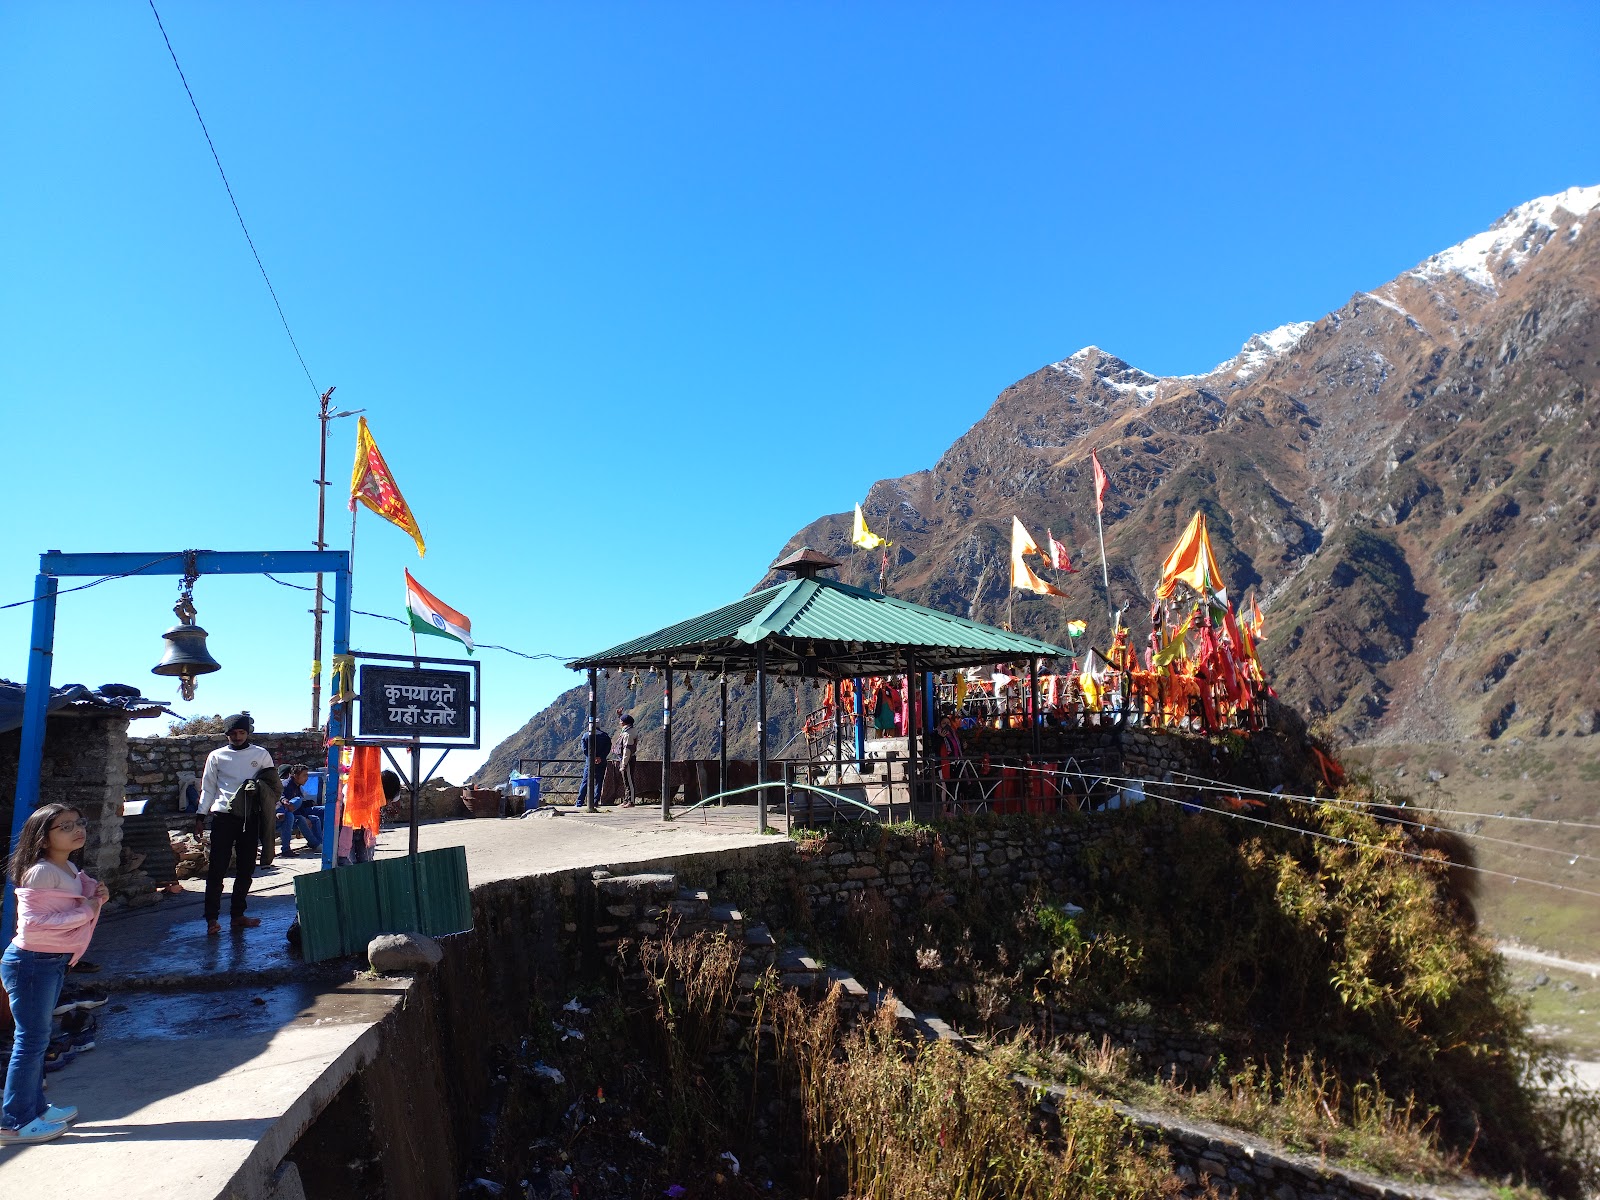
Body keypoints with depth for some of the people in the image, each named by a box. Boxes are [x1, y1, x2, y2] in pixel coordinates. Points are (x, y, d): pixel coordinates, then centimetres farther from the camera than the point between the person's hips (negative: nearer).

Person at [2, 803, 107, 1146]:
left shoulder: (69, 869, 8)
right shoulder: (40, 873, -20)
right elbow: (32, 924, -27)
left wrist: (96, 897, -1)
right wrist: (84, 912, -23)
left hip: (54, 963, 9)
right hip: (31, 962, -9)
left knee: (36, 1038, 19)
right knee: (31, 1040, -2)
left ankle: (34, 1107, 30)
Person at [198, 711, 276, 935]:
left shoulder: (261, 755, 9)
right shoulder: (217, 756, 7)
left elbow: (272, 786, 12)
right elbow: (208, 788, 9)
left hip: (250, 818, 2)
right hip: (223, 817, -2)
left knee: (246, 868, 7)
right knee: (217, 868, -3)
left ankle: (237, 915, 17)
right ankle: (212, 918, 3)